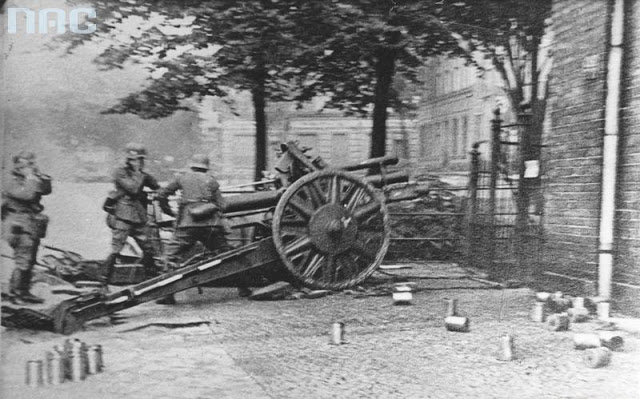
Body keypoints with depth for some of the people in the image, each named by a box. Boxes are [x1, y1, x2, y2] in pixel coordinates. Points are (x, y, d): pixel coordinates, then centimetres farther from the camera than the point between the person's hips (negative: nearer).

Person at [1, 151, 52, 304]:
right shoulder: (13, 183, -11)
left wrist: (41, 177, -5)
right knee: (23, 262, -9)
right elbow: (28, 194, -26)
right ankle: (14, 294, -1)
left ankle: (24, 292, 20)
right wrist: (32, 178, -15)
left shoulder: (29, 182, 14)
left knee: (30, 263, 12)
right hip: (20, 228, -9)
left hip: (32, 228, 9)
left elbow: (47, 190, 7)